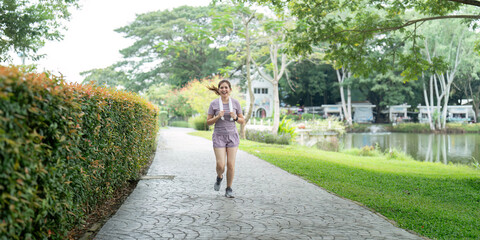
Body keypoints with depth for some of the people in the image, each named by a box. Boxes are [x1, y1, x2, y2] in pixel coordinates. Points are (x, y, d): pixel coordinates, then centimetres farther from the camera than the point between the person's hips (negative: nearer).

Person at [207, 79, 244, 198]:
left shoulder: (235, 103, 1)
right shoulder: (214, 104, -3)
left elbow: (242, 121, 7)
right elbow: (208, 122, 1)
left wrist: (235, 117, -13)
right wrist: (218, 117, -16)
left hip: (232, 136, 1)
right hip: (219, 136, -1)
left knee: (231, 165, -3)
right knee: (220, 165, -9)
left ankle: (229, 189, 14)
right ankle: (219, 177, 26)